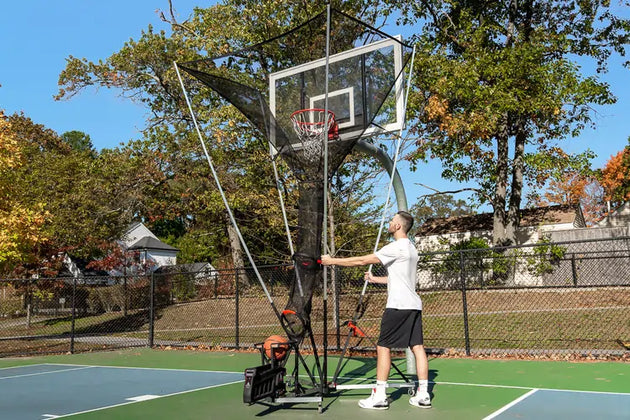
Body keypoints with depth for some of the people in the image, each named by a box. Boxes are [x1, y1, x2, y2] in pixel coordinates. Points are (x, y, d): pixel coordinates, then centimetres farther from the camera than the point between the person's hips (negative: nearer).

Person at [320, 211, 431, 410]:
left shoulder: (397, 247, -12)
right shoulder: (410, 248, 18)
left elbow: (362, 260, -13)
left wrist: (332, 261, -6)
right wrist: (375, 279, 29)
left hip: (398, 305, -9)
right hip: (414, 305, 9)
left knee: (383, 347, -3)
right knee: (417, 347, 6)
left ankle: (379, 396, 0)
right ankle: (423, 395, 7)